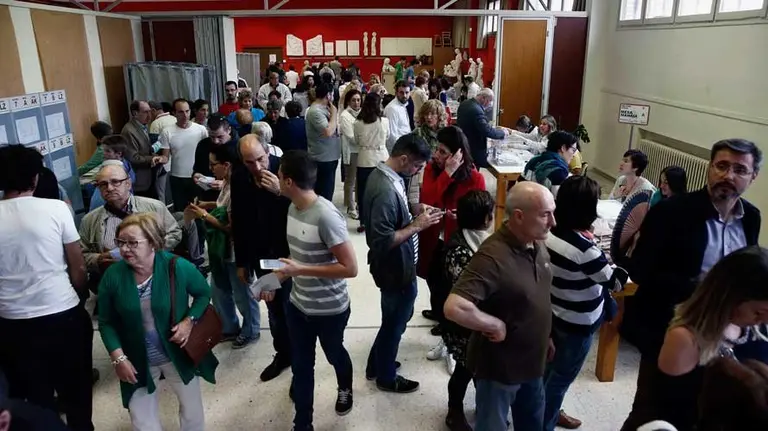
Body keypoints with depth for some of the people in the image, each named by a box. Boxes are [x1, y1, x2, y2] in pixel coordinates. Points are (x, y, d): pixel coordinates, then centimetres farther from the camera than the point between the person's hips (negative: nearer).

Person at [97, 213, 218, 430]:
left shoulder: (178, 267, -18)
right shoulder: (112, 276, -13)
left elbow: (203, 294, -2)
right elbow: (107, 323, -3)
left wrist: (189, 320, -18)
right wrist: (118, 357, -12)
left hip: (179, 355, -1)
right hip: (137, 363, 1)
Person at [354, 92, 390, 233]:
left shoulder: (358, 123, -8)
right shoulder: (384, 121, -8)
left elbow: (356, 141, 6)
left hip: (364, 159, 0)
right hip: (381, 158, 1)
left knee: (362, 191, 8)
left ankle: (363, 222, 12)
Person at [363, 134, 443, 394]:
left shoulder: (385, 174, 1)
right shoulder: (386, 190, -30)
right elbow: (383, 240, -31)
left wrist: (414, 213, 1)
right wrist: (417, 226, -25)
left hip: (397, 266, 10)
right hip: (396, 269, -10)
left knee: (395, 319, 26)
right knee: (394, 323, 12)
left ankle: (376, 366, 45)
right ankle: (386, 377, 35)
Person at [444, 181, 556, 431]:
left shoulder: (538, 245, -4)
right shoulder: (493, 257, -31)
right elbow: (454, 308, -41)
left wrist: (545, 337, 15)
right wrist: (495, 325, -28)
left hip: (532, 361, 8)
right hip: (499, 367, -8)